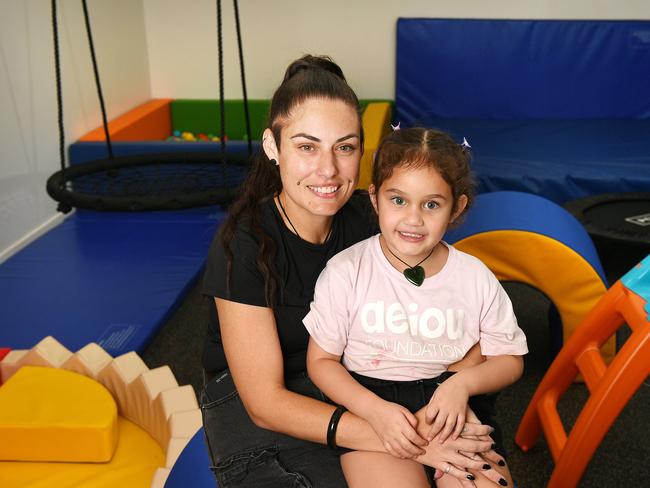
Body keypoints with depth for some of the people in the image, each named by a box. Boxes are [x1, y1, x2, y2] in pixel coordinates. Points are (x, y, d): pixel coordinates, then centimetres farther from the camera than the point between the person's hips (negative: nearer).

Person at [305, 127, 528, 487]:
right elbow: (321, 360, -1)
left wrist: (463, 383, -12)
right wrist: (374, 409, -17)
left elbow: (509, 359, 9)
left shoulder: (476, 278, -1)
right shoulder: (346, 272, -6)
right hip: (370, 400, -1)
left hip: (453, 404, 2)